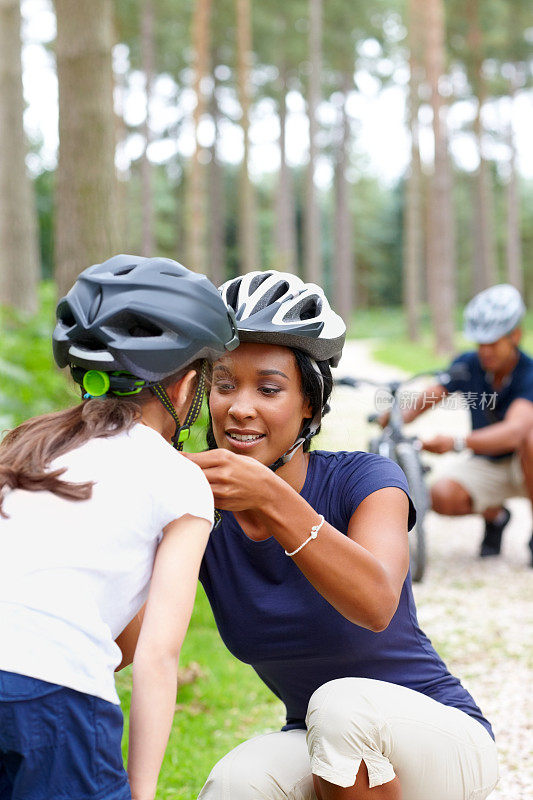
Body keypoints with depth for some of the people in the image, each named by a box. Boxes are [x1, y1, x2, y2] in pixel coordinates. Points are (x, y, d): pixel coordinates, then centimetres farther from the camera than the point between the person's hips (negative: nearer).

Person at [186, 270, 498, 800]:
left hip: (440, 744, -2)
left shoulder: (365, 479, -18)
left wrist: (270, 497, -50)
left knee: (342, 703, -34)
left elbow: (376, 604, -38)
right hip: (323, 758, 3)